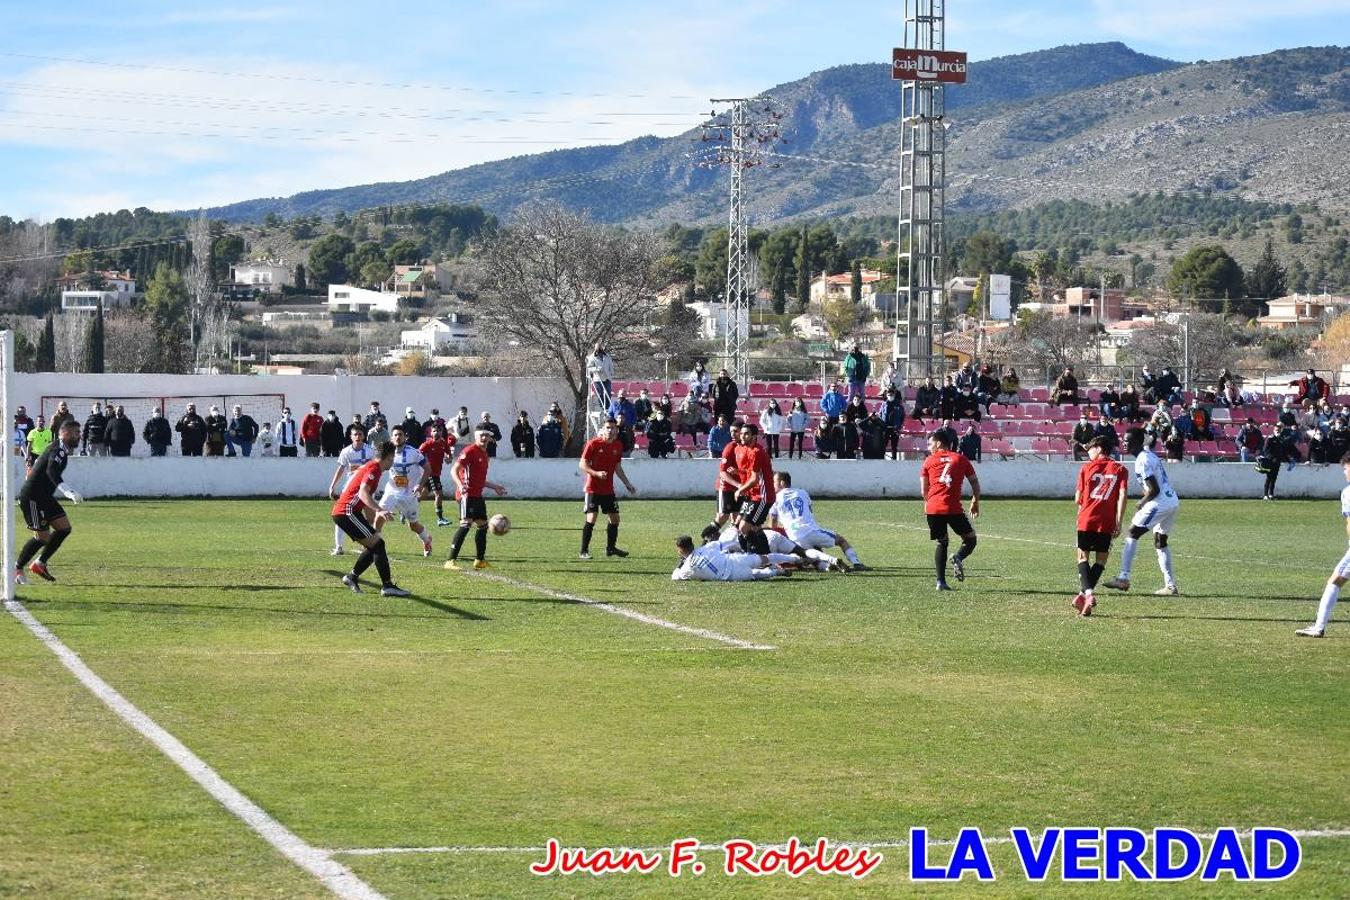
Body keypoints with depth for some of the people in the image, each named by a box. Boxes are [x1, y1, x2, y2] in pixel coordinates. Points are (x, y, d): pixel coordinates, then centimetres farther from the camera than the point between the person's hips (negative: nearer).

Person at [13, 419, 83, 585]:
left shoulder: (57, 447, 13)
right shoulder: (59, 450, -19)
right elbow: (52, 471, -37)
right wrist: (68, 491, -49)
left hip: (43, 496, 10)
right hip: (32, 497, -10)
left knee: (64, 528, 3)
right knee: (43, 537, -9)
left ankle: (39, 563, 12)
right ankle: (17, 569, 7)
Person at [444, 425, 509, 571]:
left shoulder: (485, 454, 18)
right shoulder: (470, 451, -10)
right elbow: (454, 470, -16)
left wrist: (494, 487, 31)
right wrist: (460, 485, -31)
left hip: (477, 495, 10)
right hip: (467, 494, -10)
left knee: (483, 525, 14)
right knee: (466, 524, -18)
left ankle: (480, 560, 27)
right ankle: (451, 561, -21)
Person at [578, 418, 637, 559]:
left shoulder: (618, 446, 8)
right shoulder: (593, 443, -9)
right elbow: (582, 464, -10)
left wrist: (627, 484, 18)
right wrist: (596, 473, -24)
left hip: (609, 489, 6)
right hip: (593, 488, -6)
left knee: (615, 518, 9)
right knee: (591, 519, -12)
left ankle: (610, 548, 25)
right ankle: (584, 551, -4)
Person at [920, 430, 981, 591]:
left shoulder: (929, 461, 12)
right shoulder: (960, 459, 12)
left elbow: (923, 489, 10)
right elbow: (975, 483, 12)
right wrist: (975, 503, 26)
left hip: (933, 508, 2)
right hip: (954, 509, -2)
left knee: (941, 542, 16)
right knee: (970, 539, 12)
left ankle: (941, 582, 5)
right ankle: (958, 558, -21)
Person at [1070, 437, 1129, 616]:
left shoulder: (1086, 467, 5)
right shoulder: (1120, 470, 6)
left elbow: (1078, 498, 5)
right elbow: (1122, 495, -5)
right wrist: (1119, 523, -5)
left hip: (1086, 519, 0)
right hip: (1106, 521, 0)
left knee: (1083, 557, 9)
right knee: (1102, 559, 13)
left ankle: (1088, 593, -12)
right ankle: (1083, 594, 3)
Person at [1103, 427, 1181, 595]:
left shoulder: (1142, 461, -16)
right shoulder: (1149, 454, 14)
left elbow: (1154, 490, -19)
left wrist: (1141, 504, -4)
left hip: (1160, 504, -10)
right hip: (1173, 502, 10)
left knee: (1133, 533, -6)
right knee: (1160, 542, 17)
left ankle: (1124, 578, -11)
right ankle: (1170, 586, 17)